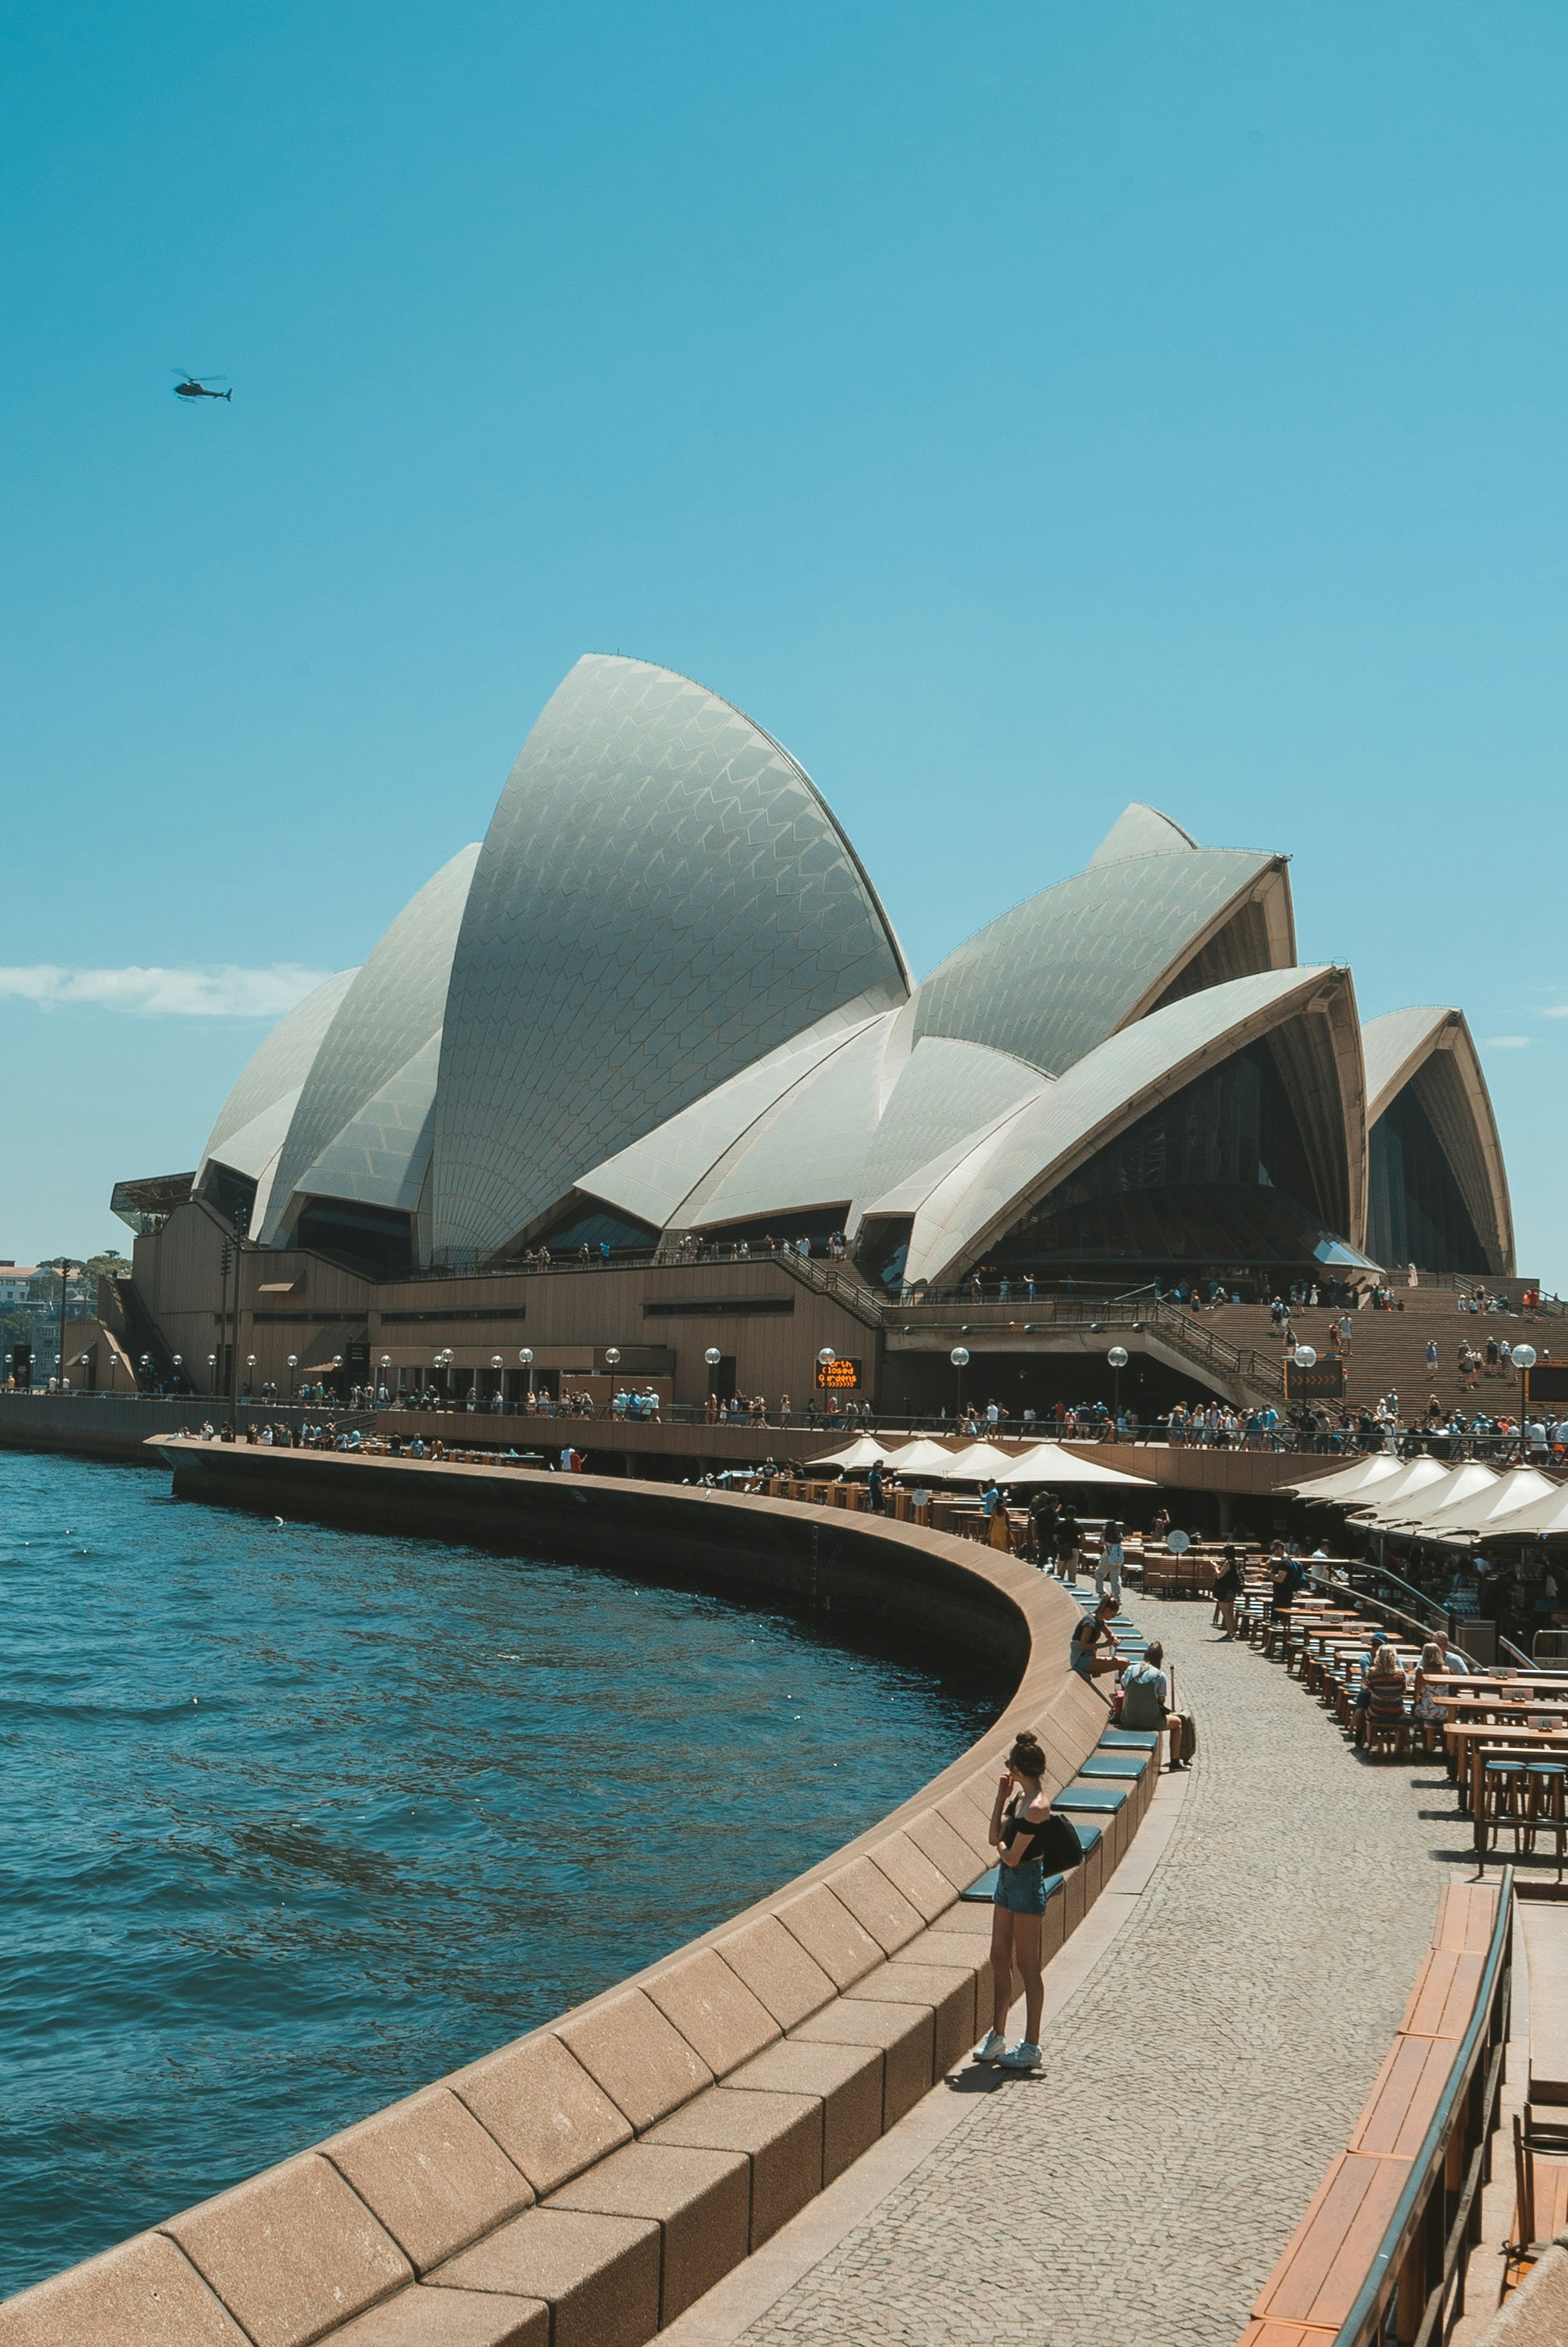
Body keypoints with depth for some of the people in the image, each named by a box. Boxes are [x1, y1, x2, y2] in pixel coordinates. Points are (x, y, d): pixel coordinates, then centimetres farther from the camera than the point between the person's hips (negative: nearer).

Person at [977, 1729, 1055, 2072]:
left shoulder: (1037, 1807, -23)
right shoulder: (1019, 1794, 5)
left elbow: (1012, 1856, -22)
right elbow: (995, 1837, 6)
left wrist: (1001, 1845, 0)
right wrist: (1001, 1796, 1)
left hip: (1027, 1880, -9)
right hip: (1007, 1878, 9)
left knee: (1027, 1965, 0)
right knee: (999, 1959, 14)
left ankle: (1031, 2047, 8)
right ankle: (997, 2036, 24)